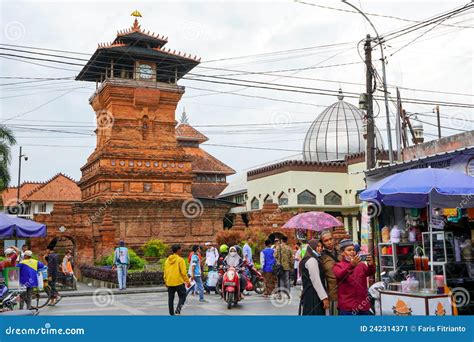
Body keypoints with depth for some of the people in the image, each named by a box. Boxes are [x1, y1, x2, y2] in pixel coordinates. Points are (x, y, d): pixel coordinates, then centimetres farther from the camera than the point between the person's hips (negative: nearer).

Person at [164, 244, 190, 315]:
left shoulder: (168, 260, 9)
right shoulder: (180, 259, -10)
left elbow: (165, 272, 13)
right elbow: (183, 272, -13)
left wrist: (166, 281, 22)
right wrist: (187, 281, -4)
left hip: (169, 283, 6)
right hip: (179, 282, -5)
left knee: (171, 298, 11)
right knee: (182, 297, 5)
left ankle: (172, 313, 14)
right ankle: (178, 309, -15)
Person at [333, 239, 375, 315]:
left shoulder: (361, 265, 14)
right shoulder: (338, 266, 3)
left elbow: (371, 272, -5)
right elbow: (340, 275, -18)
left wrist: (371, 265, -29)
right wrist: (351, 265, -36)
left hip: (363, 305, 4)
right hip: (347, 306, -4)